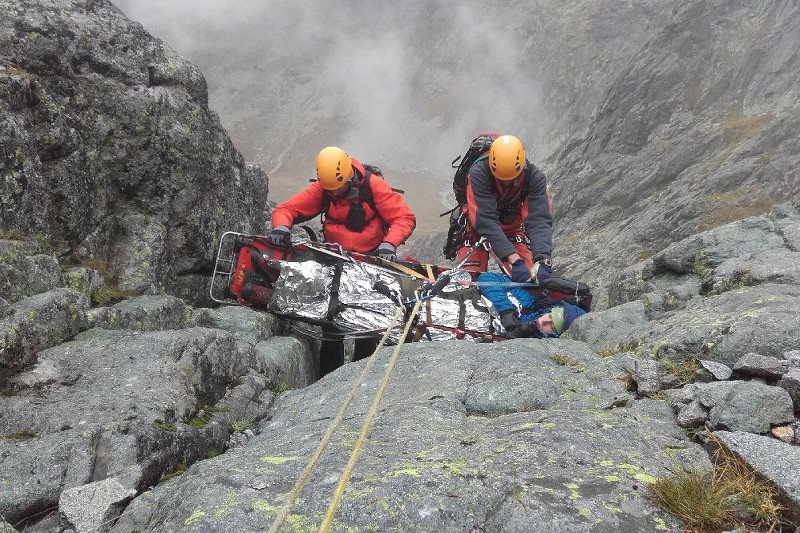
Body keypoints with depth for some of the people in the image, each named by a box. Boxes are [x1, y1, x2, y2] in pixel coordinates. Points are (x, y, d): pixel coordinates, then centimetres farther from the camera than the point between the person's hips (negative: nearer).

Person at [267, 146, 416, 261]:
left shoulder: (373, 185, -10)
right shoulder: (321, 188, -4)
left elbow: (405, 218, -10)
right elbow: (285, 209, 0)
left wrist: (389, 244, -28)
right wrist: (281, 227, -25)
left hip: (373, 254, -1)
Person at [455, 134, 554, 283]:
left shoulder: (535, 177, -24)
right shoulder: (478, 173, -33)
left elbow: (539, 220, -31)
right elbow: (485, 220, -38)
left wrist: (543, 260, -49)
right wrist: (514, 260, -47)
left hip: (512, 226, 2)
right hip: (479, 227, -2)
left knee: (528, 276, -17)